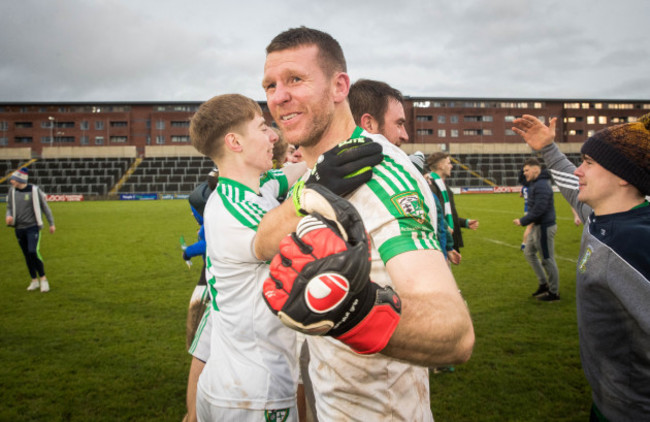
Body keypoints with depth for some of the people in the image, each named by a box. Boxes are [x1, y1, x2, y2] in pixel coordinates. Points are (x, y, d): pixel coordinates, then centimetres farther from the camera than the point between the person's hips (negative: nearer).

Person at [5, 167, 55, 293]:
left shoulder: (34, 190, -8)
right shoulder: (12, 191, 4)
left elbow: (45, 207, -1)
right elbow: (9, 207, 13)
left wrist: (52, 223, 1)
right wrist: (8, 216, -10)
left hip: (33, 227, -5)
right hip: (19, 228, 5)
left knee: (33, 252, -18)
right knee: (27, 256, 9)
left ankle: (43, 278, -3)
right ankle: (34, 281, 21)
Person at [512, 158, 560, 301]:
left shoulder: (542, 185, -21)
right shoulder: (534, 183, 12)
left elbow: (539, 209, -26)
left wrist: (523, 221, -19)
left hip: (545, 227, -11)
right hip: (537, 226, 11)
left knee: (547, 259, 0)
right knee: (529, 252, 19)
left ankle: (554, 292, 13)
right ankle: (543, 283, 29)